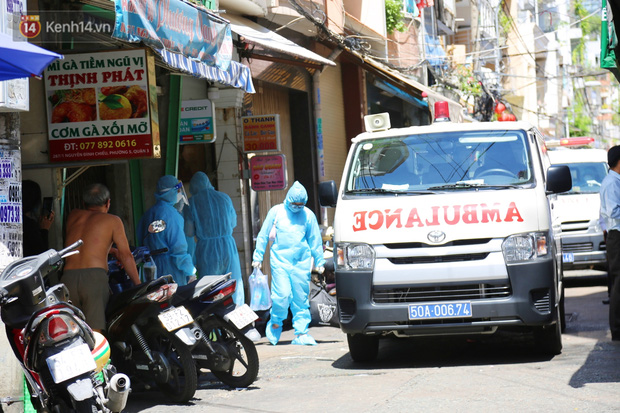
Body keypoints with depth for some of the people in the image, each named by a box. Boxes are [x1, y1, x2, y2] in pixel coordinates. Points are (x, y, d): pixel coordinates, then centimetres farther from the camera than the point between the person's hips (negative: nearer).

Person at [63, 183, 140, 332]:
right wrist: (139, 286, 10)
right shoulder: (112, 220, 13)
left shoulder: (73, 216, 24)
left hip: (68, 277, 4)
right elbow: (126, 256, 6)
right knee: (95, 334, -12)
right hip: (95, 277, -3)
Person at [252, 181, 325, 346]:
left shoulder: (308, 215, 8)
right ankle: (275, 323, 12)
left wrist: (319, 261, 19)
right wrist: (258, 256, 9)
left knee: (301, 298, 1)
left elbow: (315, 239, 17)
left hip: (302, 263, 2)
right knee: (282, 295, -14)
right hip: (280, 260, -2)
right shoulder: (276, 212, 3)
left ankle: (301, 333, 8)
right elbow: (263, 235, 10)